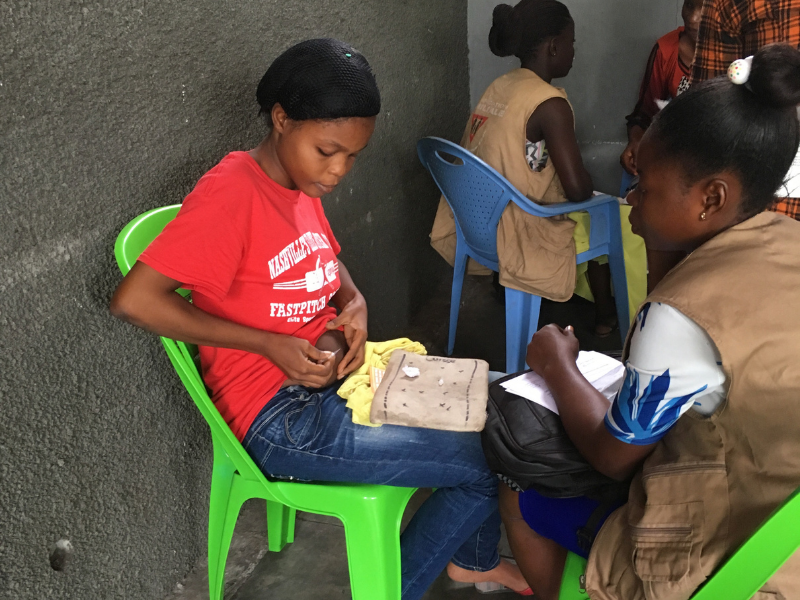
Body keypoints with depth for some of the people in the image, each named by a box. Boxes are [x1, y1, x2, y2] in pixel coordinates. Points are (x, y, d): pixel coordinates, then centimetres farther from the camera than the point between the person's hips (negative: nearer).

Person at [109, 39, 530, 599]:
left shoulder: (303, 181, 7)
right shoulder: (231, 191, -20)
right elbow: (133, 299, -24)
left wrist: (354, 302, 0)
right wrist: (268, 343, -23)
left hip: (334, 374, 9)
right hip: (280, 415, -9)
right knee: (489, 463, -10)